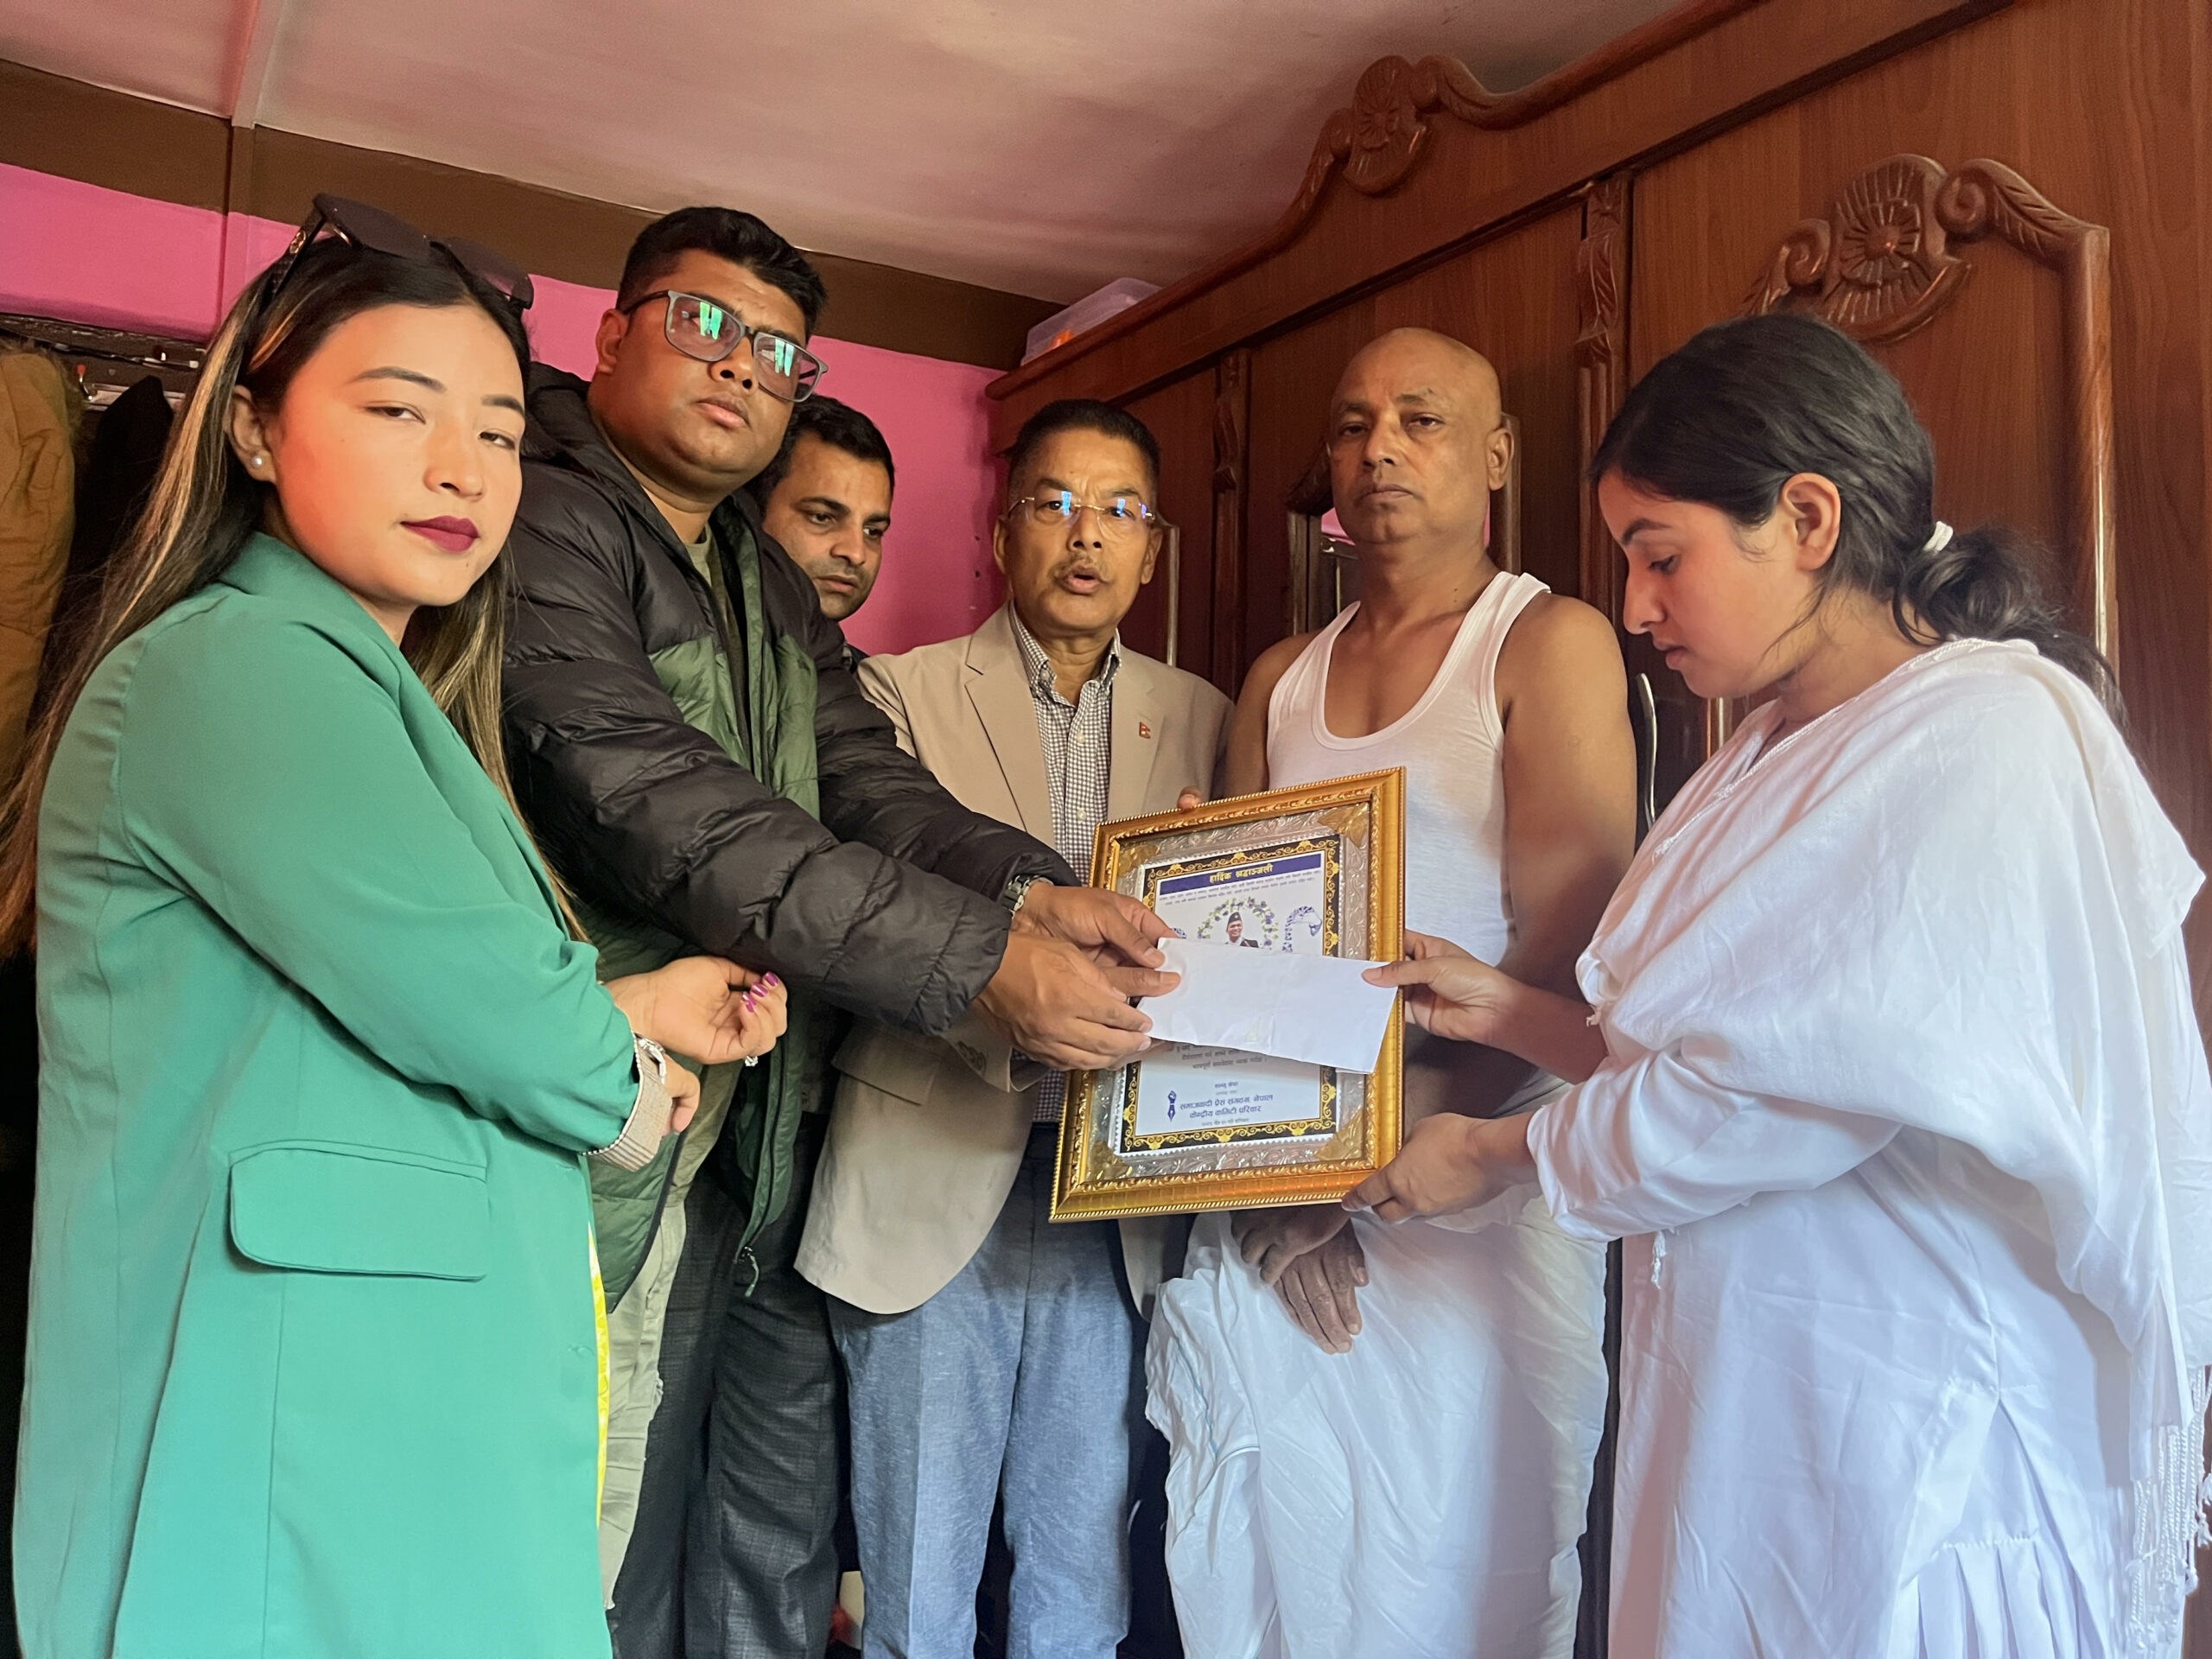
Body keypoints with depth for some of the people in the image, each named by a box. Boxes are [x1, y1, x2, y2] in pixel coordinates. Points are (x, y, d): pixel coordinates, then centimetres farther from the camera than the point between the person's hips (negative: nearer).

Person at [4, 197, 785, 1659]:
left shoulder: (368, 699, 19)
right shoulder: (237, 664, -13)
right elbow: (473, 1001, -20)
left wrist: (622, 1012, 10)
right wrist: (623, 1087, -1)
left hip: (417, 1417, 10)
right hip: (296, 1446, -10)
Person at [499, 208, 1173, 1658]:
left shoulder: (774, 591, 18)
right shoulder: (545, 523, -11)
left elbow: (870, 784, 5)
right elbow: (655, 805, -24)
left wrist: (1028, 890, -17)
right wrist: (983, 958, -26)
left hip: (778, 1150, 8)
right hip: (625, 1168, -8)